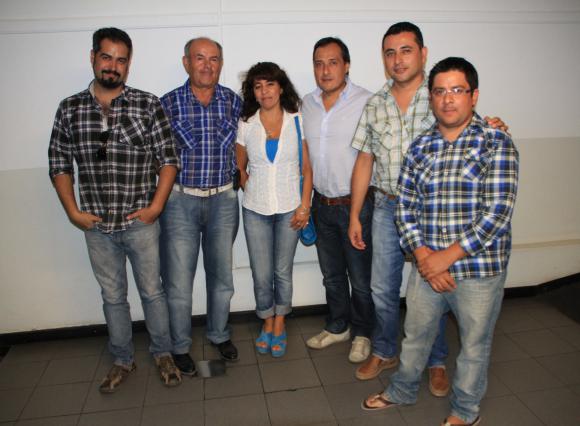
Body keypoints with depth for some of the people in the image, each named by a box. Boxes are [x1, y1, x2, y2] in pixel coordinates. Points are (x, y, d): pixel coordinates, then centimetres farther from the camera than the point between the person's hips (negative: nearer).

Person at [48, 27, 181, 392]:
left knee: (152, 291, 11)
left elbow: (169, 158, -5)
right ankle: (123, 361, 35)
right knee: (113, 296, 16)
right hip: (97, 226, 3)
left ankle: (164, 354, 32)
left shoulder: (148, 105, -6)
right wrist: (73, 212, -1)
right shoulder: (70, 109, 2)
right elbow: (60, 165, 7)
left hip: (141, 223, -2)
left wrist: (156, 206, -12)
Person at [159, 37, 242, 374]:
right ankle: (181, 346, 26)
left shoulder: (234, 102, 2)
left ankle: (220, 334, 37)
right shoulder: (168, 103, -4)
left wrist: (237, 177, 3)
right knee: (178, 280, 4)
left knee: (222, 274, 15)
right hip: (180, 200, -2)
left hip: (223, 199, 2)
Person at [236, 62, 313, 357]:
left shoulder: (296, 121, -2)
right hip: (255, 210, 1)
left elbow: (306, 168, -1)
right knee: (261, 274, 7)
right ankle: (267, 323, 30)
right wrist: (252, 192, 0)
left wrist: (305, 205, -6)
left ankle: (279, 325, 29)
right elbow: (240, 168, 10)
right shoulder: (246, 125, 1)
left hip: (289, 209, -1)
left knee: (283, 271, 9)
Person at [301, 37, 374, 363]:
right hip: (322, 203, 6)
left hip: (355, 204, -5)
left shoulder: (366, 102, -12)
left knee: (361, 278, 8)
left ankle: (362, 333, 29)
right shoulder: (307, 104, 6)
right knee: (332, 274, 19)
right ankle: (338, 327, 39)